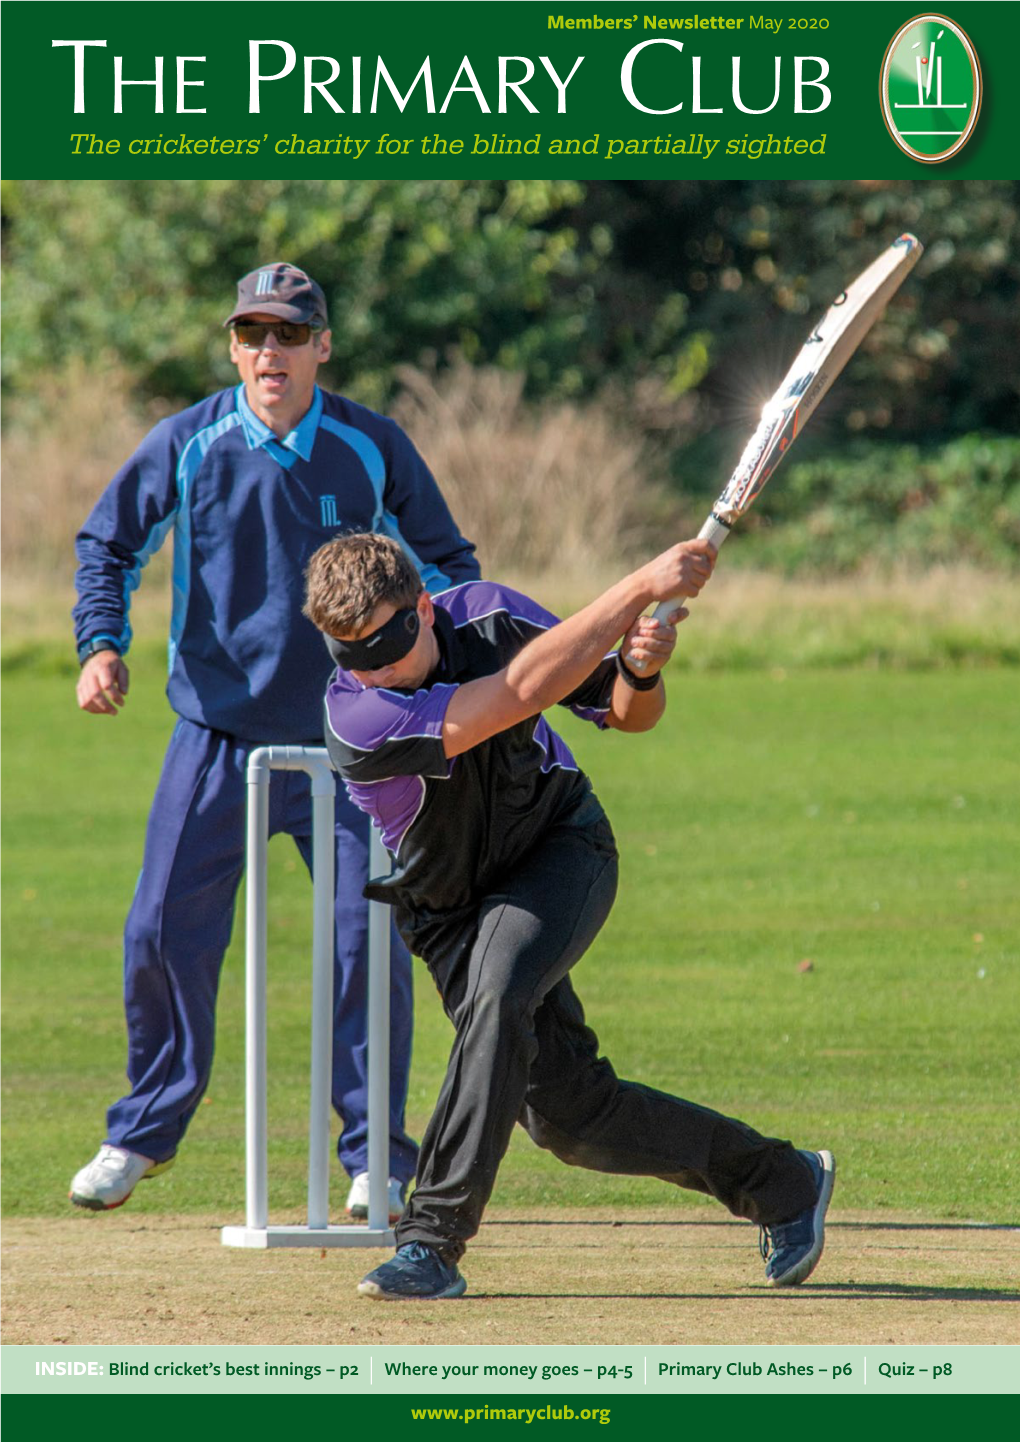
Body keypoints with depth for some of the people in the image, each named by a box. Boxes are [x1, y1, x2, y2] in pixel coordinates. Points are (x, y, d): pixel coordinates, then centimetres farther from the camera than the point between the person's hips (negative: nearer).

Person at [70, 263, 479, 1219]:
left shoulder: (372, 449, -4)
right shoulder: (189, 444, -5)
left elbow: (441, 562, 6)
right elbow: (108, 542, 4)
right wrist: (102, 645, -12)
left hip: (344, 736, -1)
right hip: (216, 734, 1)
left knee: (366, 939, -7)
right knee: (164, 932, 2)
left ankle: (377, 1158, 4)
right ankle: (145, 1131, 22)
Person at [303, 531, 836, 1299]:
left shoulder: (488, 616, -19)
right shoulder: (356, 719, -30)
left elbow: (630, 714, -6)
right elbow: (521, 690, -39)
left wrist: (642, 672, -30)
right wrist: (641, 588, -38)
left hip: (565, 851, -1)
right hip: (455, 910, 1)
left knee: (498, 994, -31)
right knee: (567, 1113, 0)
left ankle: (433, 1240, -30)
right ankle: (782, 1183, 20)